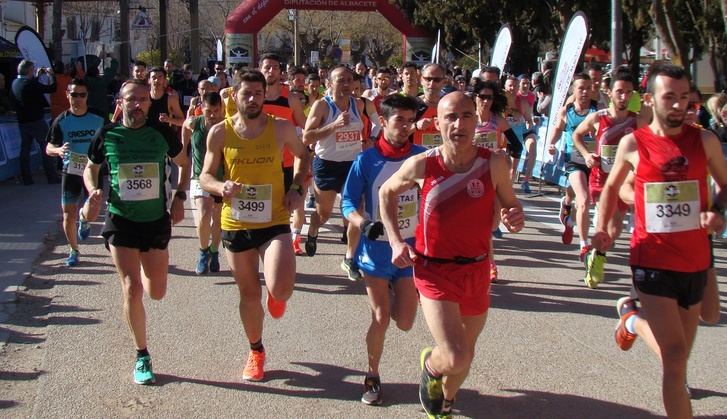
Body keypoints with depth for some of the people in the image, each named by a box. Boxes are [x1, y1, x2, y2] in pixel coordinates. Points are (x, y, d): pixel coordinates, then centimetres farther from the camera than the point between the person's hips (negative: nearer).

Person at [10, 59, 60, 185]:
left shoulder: (15, 83, 3)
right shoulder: (30, 83, -19)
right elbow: (52, 88, -16)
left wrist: (37, 76, 20)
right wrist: (51, 74, -1)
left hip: (22, 121, 7)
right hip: (36, 121, -7)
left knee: (25, 149, 10)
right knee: (46, 148, 2)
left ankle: (26, 178, 12)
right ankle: (52, 177, 5)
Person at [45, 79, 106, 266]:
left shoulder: (98, 119, -4)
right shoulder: (61, 121, -5)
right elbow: (49, 148, -3)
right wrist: (59, 150, -25)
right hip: (70, 172, 0)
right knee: (69, 215, -2)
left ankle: (84, 220, 41)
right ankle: (73, 250, 19)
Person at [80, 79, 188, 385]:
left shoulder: (162, 133, -5)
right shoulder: (106, 136, -5)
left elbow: (184, 163, 12)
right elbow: (90, 169, 12)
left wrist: (179, 197, 1)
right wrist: (93, 192, -9)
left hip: (157, 220, 1)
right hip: (121, 221, -1)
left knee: (157, 292, 10)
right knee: (132, 289, -10)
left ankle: (145, 267, 48)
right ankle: (142, 357, 6)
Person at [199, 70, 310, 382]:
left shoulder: (281, 128, -5)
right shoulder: (220, 132, -4)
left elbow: (302, 155, 15)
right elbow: (205, 176, 2)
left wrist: (297, 187, -1)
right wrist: (221, 187, -20)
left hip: (274, 222, -1)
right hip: (235, 225, 1)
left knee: (280, 290, -21)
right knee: (249, 294, 13)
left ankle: (277, 296, 20)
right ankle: (256, 353, 37)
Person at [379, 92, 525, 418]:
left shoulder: (493, 164, -12)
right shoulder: (422, 165, -14)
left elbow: (510, 204, 4)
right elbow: (387, 192, 5)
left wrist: (516, 217, -19)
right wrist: (395, 241, -2)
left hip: (476, 270, 3)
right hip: (434, 271, -3)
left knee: (466, 352, 20)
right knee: (455, 359, -17)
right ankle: (430, 364, 20)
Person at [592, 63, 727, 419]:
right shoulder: (633, 143, -4)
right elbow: (612, 187, 13)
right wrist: (601, 229, 1)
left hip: (695, 261, 3)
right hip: (653, 261, -3)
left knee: (678, 357, 18)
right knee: (675, 356, -13)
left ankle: (632, 318, 47)